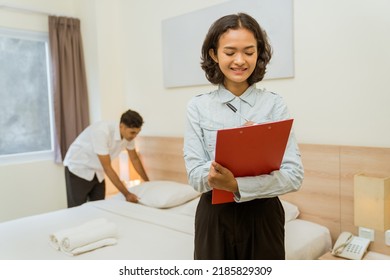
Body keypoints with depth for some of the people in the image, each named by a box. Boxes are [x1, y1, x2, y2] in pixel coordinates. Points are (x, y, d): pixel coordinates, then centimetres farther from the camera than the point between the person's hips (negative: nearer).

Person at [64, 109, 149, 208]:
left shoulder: (128, 135, -12)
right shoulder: (102, 131, -34)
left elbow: (135, 159, 5)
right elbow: (107, 168, -31)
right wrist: (126, 194, -28)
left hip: (97, 172, 7)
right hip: (77, 168, -7)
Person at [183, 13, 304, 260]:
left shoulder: (275, 104, -5)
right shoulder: (198, 107, -4)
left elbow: (294, 175, -13)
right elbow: (195, 175, -9)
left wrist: (237, 184, -27)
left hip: (263, 215, 0)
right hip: (215, 216, 0)